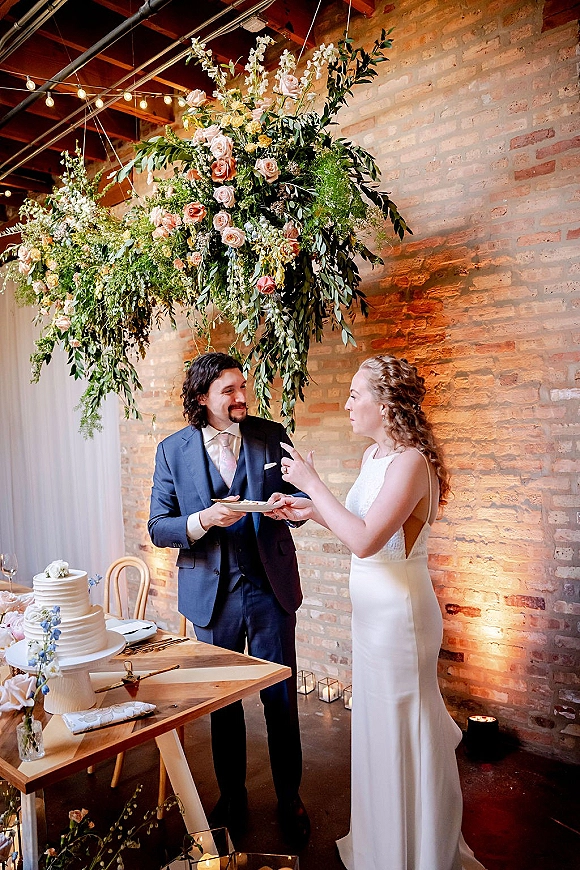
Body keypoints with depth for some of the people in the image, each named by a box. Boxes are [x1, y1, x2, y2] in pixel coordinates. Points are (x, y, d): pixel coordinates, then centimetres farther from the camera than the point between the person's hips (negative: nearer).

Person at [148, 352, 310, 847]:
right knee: (223, 703, 16)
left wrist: (289, 501, -17)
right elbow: (158, 528, -3)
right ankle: (232, 798, 39)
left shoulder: (272, 435, -2)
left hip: (270, 589, 0)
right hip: (212, 595, 0)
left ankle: (289, 799, 34)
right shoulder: (173, 451, -3)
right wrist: (204, 520, -22)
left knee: (281, 699, 11)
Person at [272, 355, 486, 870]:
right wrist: (310, 512, 6)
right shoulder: (374, 456, 6)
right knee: (380, 726, 24)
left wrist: (313, 485, -23)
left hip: (398, 610, -9)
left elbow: (365, 540, -30)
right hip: (376, 609, 9)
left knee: (401, 734, 9)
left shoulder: (411, 462, -23)